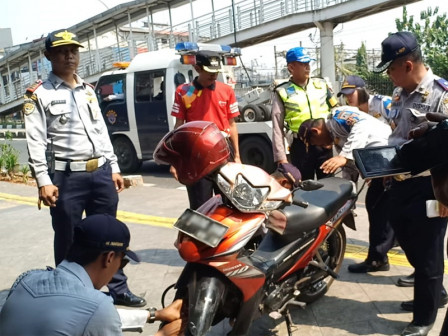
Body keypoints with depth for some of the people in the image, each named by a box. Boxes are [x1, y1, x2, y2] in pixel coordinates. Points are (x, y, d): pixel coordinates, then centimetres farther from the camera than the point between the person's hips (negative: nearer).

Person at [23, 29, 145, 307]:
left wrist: (114, 167, 14)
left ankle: (118, 290, 25)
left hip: (101, 172, 5)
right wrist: (43, 181, -16)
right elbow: (36, 141, -8)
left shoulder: (88, 90, 16)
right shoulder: (39, 94, -1)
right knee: (68, 241, 5)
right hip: (66, 177, -5)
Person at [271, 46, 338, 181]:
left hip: (324, 144, 3)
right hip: (301, 147, -3)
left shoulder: (321, 85, 7)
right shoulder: (282, 93, -4)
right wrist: (280, 156, -8)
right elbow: (277, 128, -4)